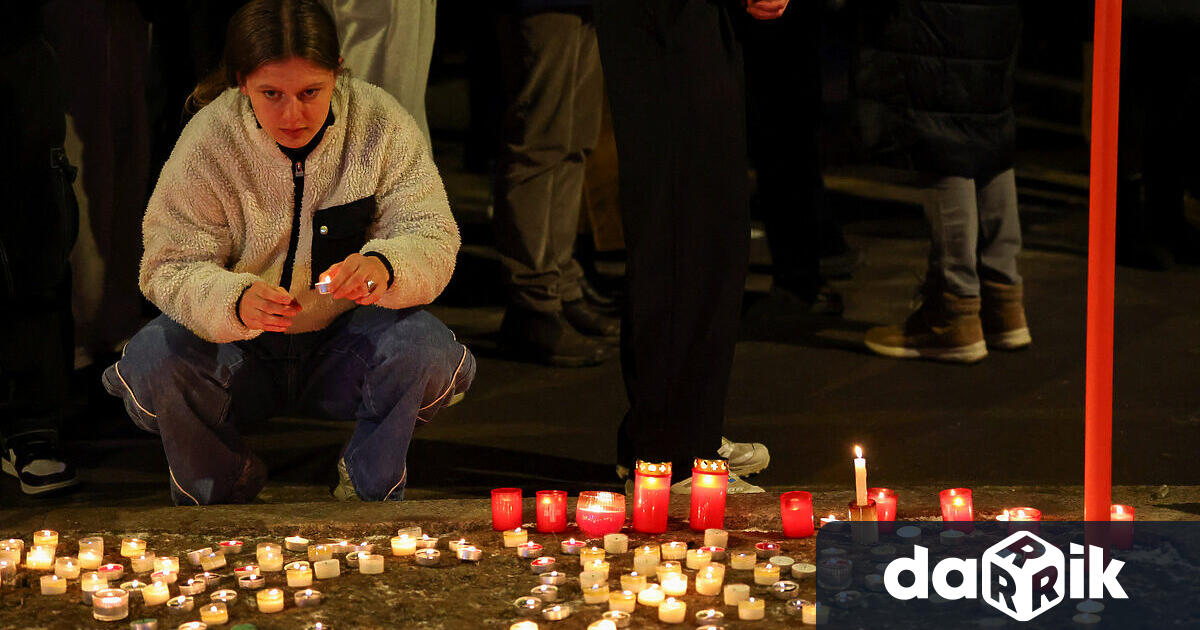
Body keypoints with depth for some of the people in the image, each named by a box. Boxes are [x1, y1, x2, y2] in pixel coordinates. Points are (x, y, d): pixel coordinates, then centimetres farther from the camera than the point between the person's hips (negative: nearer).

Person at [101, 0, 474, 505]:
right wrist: (234, 302, -38)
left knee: (424, 347, -30)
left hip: (344, 341, 0)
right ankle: (222, 490, 4)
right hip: (239, 351, 0)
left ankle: (370, 491, 0)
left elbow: (434, 238, -13)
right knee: (152, 362, -28)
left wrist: (385, 266, -38)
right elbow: (171, 266, -15)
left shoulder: (382, 125, -11)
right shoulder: (208, 139, -14)